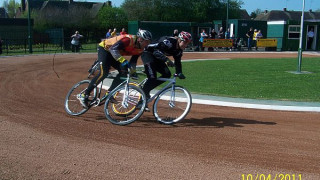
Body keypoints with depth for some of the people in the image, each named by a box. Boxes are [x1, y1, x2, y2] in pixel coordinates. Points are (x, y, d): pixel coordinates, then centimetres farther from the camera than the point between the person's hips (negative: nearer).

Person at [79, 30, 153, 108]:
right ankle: (84, 95, -14)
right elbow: (113, 49, -41)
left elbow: (133, 61, 3)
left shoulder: (140, 49, -7)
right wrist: (123, 61, -49)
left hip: (113, 54, 9)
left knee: (123, 72, -6)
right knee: (104, 73, -22)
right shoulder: (129, 39, -33)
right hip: (104, 48, -8)